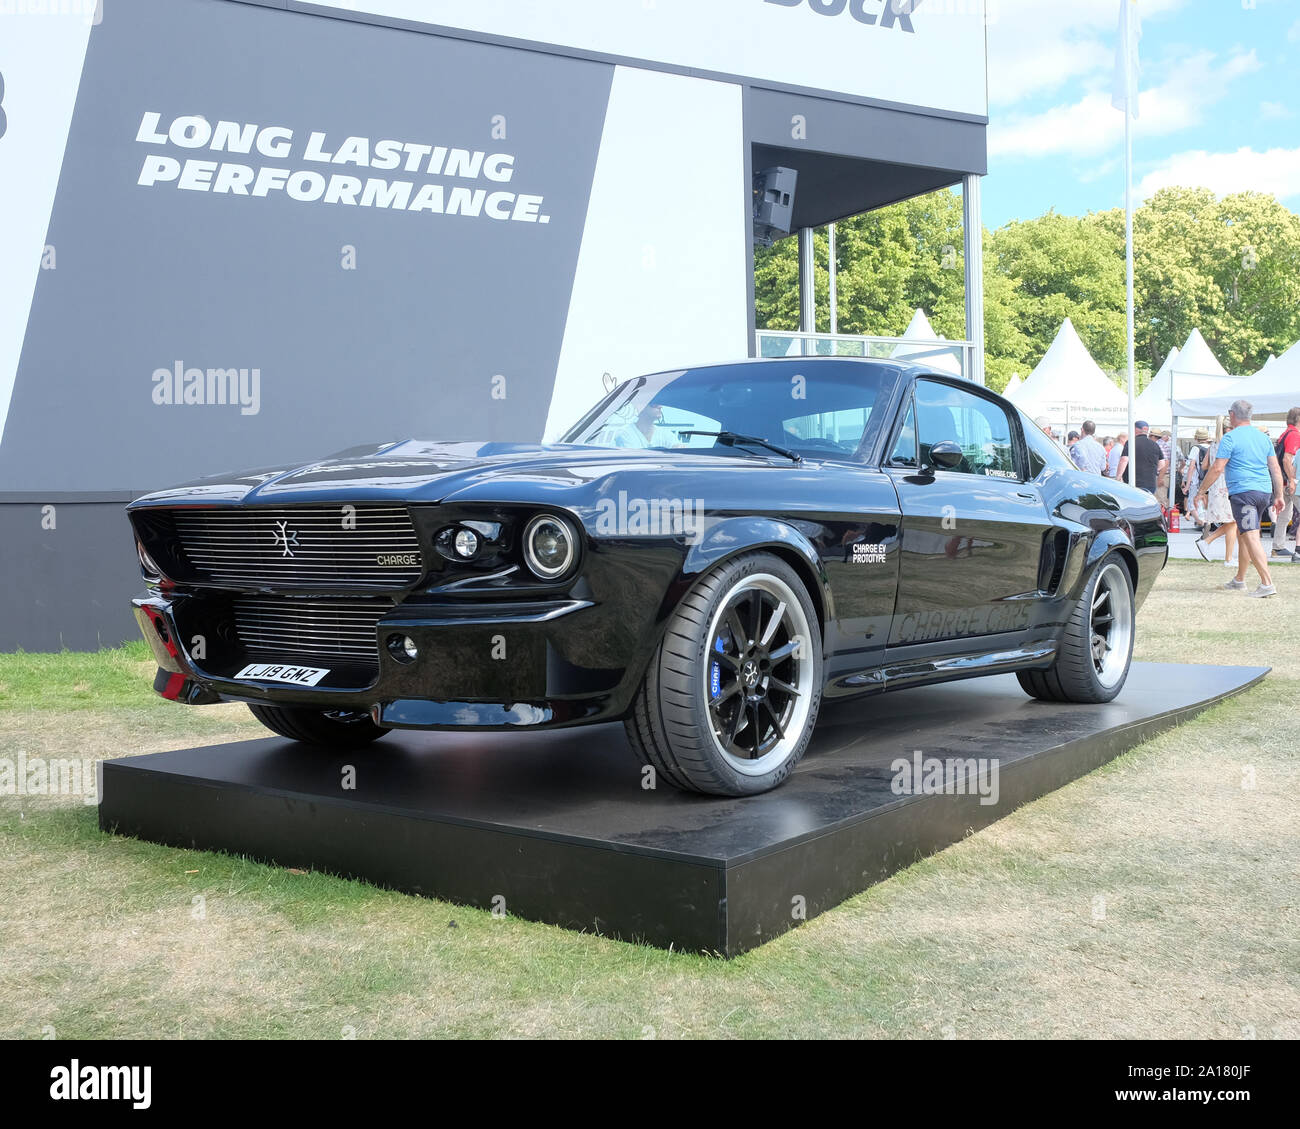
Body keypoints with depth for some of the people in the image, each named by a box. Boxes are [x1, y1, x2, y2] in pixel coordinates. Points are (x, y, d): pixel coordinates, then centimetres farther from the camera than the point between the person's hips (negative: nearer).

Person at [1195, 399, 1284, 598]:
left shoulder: (1230, 437, -6)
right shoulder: (1263, 437, 14)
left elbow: (1217, 469, -10)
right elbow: (1276, 469, 14)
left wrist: (1201, 491, -2)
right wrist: (1278, 496, 19)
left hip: (1242, 492, -8)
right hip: (1263, 492, 8)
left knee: (1251, 537, -12)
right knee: (1242, 535, 20)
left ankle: (1267, 583, -21)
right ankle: (1239, 580, 30)